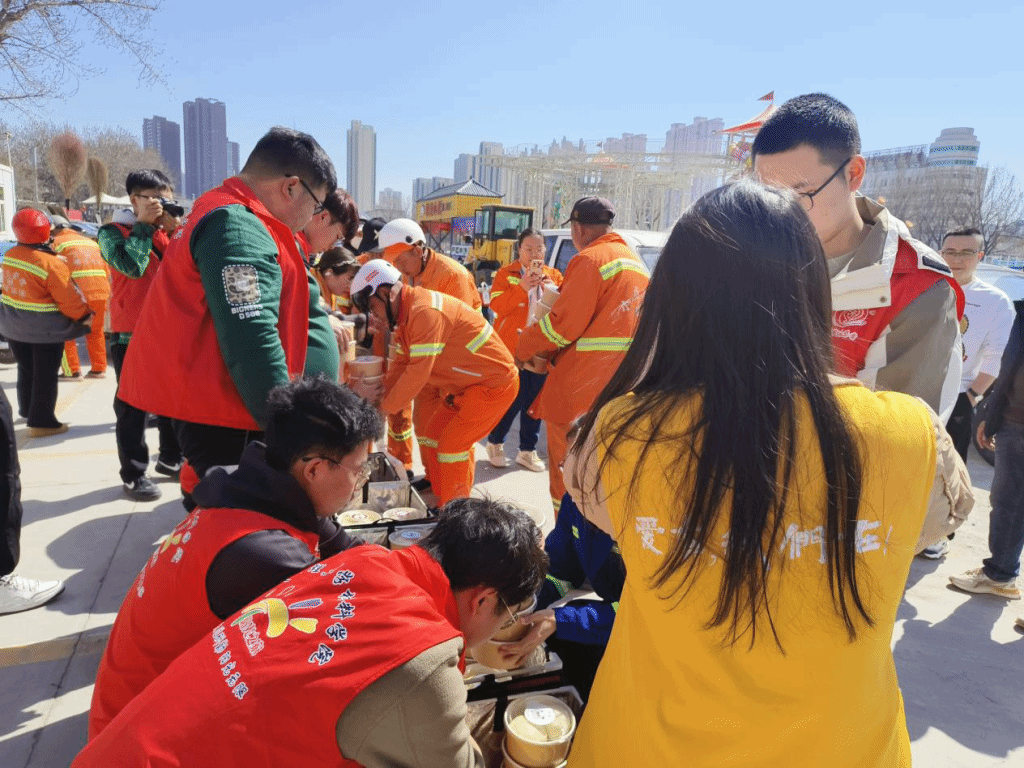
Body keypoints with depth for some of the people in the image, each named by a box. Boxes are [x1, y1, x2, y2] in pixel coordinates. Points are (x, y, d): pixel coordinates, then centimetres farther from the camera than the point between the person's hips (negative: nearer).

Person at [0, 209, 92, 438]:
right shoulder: (51, 264, -24)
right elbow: (69, 298, -20)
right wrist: (84, 315, -5)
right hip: (45, 329, -7)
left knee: (25, 370, 22)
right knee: (45, 375, 2)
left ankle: (28, 410, 38)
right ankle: (41, 422, 6)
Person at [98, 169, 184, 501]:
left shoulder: (167, 233, 12)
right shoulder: (113, 232, -4)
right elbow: (131, 265, -22)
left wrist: (173, 231, -9)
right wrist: (144, 225, -15)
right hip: (130, 334, -5)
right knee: (132, 406, 0)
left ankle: (170, 458, 30)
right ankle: (133, 475, 7)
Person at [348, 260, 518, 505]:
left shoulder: (426, 311, -26)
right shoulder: (406, 314, 7)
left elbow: (419, 371, -27)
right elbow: (401, 363, 8)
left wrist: (385, 407, -16)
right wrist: (380, 392, -7)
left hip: (494, 383, -10)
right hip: (464, 386, 10)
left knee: (452, 445, -10)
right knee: (430, 438, 10)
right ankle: (441, 501, 21)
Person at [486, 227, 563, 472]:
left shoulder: (554, 276, 13)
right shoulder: (506, 273, 4)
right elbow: (496, 304, -9)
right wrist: (522, 288, -20)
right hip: (510, 347, -3)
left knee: (534, 401, 7)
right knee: (512, 399, -3)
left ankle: (527, 451, 20)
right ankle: (495, 443, 19)